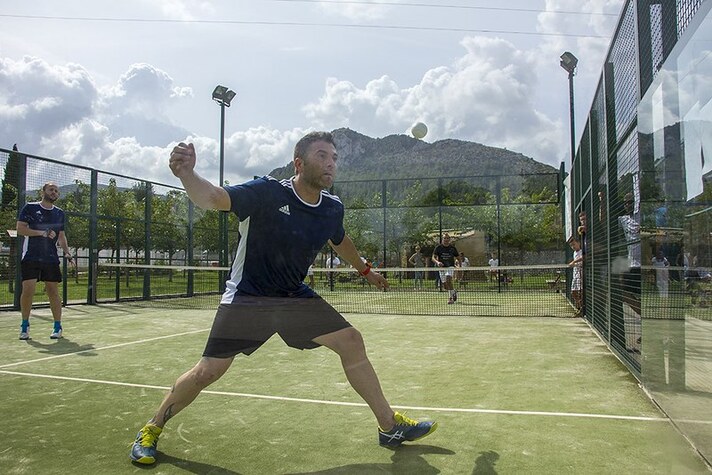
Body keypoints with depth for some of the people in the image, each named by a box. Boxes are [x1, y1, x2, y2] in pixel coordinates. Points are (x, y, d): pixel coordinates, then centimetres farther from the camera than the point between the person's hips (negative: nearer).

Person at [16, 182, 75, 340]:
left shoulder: (60, 213, 12)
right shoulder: (29, 208, 2)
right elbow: (20, 229, -6)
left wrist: (67, 252, 4)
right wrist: (42, 233, -17)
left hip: (51, 259, 3)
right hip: (30, 258, -3)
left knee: (53, 292, 3)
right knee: (28, 290, -7)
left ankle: (57, 327, 10)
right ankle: (25, 325, 11)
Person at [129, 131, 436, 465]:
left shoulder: (333, 208, -3)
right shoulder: (267, 193, -21)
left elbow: (339, 241, 20)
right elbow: (212, 198, -34)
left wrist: (365, 270, 33)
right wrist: (186, 173, -56)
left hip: (296, 297, 5)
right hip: (246, 299, -5)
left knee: (351, 341, -2)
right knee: (207, 372, -6)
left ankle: (390, 426, 13)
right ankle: (151, 430, 23)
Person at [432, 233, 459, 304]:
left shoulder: (453, 248, -1)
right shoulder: (438, 247, -4)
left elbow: (458, 257, 12)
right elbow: (433, 258, -12)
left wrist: (457, 261, -7)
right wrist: (437, 262, -31)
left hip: (450, 267, -2)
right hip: (442, 267, 2)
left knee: (448, 280, -26)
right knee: (445, 286, 4)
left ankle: (450, 298, -19)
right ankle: (454, 292, 35)